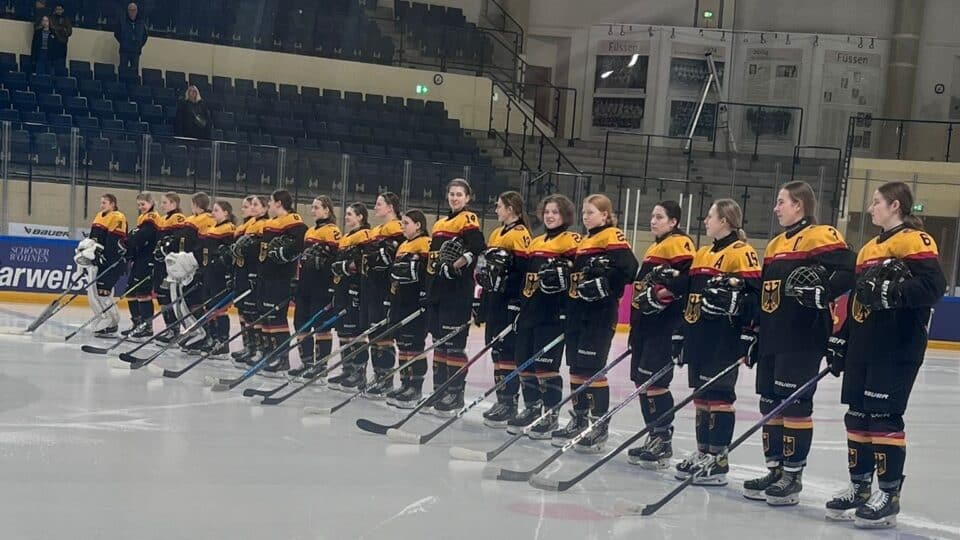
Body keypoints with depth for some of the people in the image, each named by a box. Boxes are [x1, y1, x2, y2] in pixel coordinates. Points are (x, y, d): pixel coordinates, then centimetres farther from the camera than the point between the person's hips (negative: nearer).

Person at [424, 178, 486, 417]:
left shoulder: (468, 220, -7)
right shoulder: (440, 223, 18)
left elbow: (477, 250, -22)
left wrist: (453, 267, -17)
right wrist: (429, 290, 17)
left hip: (458, 292, -8)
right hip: (438, 290, 8)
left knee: (454, 343, -6)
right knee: (439, 341, 12)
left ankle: (455, 396, -1)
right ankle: (440, 392, 19)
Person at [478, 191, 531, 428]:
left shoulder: (520, 235, -12)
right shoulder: (496, 234, 18)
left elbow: (524, 272, -18)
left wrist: (515, 305, -21)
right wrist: (481, 301, 20)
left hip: (509, 302, -9)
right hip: (493, 300, 9)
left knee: (508, 352, -7)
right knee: (496, 350, 11)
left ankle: (510, 402, -4)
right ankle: (502, 400, 17)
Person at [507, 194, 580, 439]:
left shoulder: (572, 240, -4)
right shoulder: (535, 243, 19)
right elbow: (524, 275, 23)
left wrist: (564, 273, -29)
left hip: (553, 314, -7)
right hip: (529, 311, 8)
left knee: (546, 365, -6)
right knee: (524, 362, 9)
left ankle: (551, 416, 2)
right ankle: (531, 409, 22)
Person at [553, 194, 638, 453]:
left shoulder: (612, 238, -8)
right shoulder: (583, 242, 19)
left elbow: (628, 268, -22)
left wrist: (605, 285, -19)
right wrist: (568, 309, 18)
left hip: (600, 314, -9)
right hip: (578, 312, 9)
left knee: (592, 368, -7)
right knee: (576, 368, 11)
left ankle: (599, 426, -1)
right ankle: (579, 420, 20)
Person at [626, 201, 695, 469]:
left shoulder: (679, 244, -9)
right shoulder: (654, 248, 22)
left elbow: (688, 279, -23)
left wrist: (660, 295, -21)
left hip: (664, 324, -10)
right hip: (646, 323, 10)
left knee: (653, 380, -12)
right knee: (642, 380, 10)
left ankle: (663, 441, -7)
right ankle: (655, 437, 17)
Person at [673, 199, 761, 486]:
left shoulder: (742, 253, -9)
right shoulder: (702, 254, 18)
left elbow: (753, 297, -15)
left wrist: (749, 339, -20)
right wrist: (681, 336, 21)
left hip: (724, 338, -9)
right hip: (699, 337, 9)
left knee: (719, 394, -6)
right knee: (701, 395, 13)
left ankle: (718, 459, -2)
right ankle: (703, 453, 22)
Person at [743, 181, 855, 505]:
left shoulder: (821, 237, -7)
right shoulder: (775, 245, 20)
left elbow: (848, 271, -18)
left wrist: (822, 288, -31)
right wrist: (754, 334, 21)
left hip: (803, 338, -9)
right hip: (772, 338, 9)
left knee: (795, 403, -5)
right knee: (770, 403, 11)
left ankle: (793, 476, 2)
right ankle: (775, 470, 21)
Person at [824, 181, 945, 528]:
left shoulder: (915, 241, -8)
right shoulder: (869, 248, 20)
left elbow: (933, 286, -22)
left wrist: (891, 292, -28)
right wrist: (839, 342, 19)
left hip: (897, 350, -9)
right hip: (862, 348, 9)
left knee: (884, 417, -8)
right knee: (857, 416, 11)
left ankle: (889, 496, 0)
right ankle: (860, 487, 21)